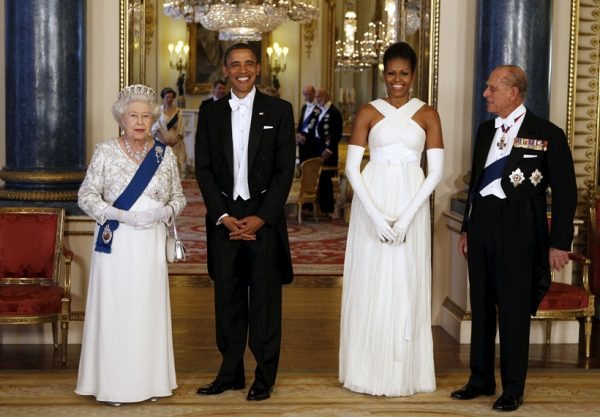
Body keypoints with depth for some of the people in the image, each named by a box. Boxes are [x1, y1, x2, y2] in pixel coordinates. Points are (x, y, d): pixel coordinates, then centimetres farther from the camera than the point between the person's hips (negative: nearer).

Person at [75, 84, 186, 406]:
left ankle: (148, 380, 14)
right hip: (115, 243, -2)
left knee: (149, 309, 5)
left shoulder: (165, 154, 6)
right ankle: (112, 383, 7)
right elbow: (86, 195, -3)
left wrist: (165, 212, -12)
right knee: (114, 309, -1)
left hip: (151, 245, 2)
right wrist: (120, 214, -17)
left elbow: (178, 197, 10)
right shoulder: (105, 152, 0)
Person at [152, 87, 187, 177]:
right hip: (161, 142, -1)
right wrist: (163, 139, -13)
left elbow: (181, 129, 5)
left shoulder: (178, 112, 10)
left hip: (175, 143, 2)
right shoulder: (159, 111, 4)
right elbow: (155, 128, -1)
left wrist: (175, 140, -10)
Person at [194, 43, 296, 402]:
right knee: (228, 298, 7)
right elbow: (204, 170, 4)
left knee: (265, 300, 2)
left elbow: (285, 169, -3)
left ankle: (265, 378, 11)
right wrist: (223, 217, -7)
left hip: (264, 217, -2)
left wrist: (260, 217, -11)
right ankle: (230, 373, 16)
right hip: (224, 218, 2)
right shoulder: (211, 114, 8)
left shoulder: (279, 110, 1)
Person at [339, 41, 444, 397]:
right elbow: (352, 167, -2)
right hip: (372, 203, 0)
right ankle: (369, 370, 14)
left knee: (405, 285, 4)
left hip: (411, 205, 0)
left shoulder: (427, 114, 4)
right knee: (370, 284, 3)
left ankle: (403, 372, 15)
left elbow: (436, 170, -2)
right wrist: (375, 214, -13)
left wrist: (407, 216, -11)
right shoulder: (368, 112, 3)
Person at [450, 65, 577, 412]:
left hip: (518, 230, -6)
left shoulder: (547, 134, -7)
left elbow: (565, 192, -6)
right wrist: (467, 228, 18)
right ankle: (481, 380, 26)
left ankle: (513, 389, 13)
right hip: (482, 224, 6)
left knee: (514, 309, 1)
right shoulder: (486, 131, 12)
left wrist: (560, 243, -8)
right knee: (481, 306, 13)